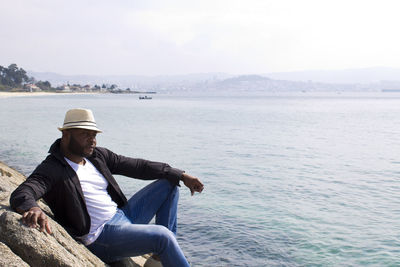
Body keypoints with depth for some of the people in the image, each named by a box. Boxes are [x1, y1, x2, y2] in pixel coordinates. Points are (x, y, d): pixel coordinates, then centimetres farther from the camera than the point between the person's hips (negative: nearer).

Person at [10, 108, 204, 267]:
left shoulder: (97, 156, 8)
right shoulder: (52, 169, -12)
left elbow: (137, 166, 11)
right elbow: (20, 195, -27)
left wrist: (181, 176, 7)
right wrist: (33, 209, -54)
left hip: (123, 215, 9)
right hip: (100, 237, -9)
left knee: (168, 184, 9)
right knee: (161, 235, -29)